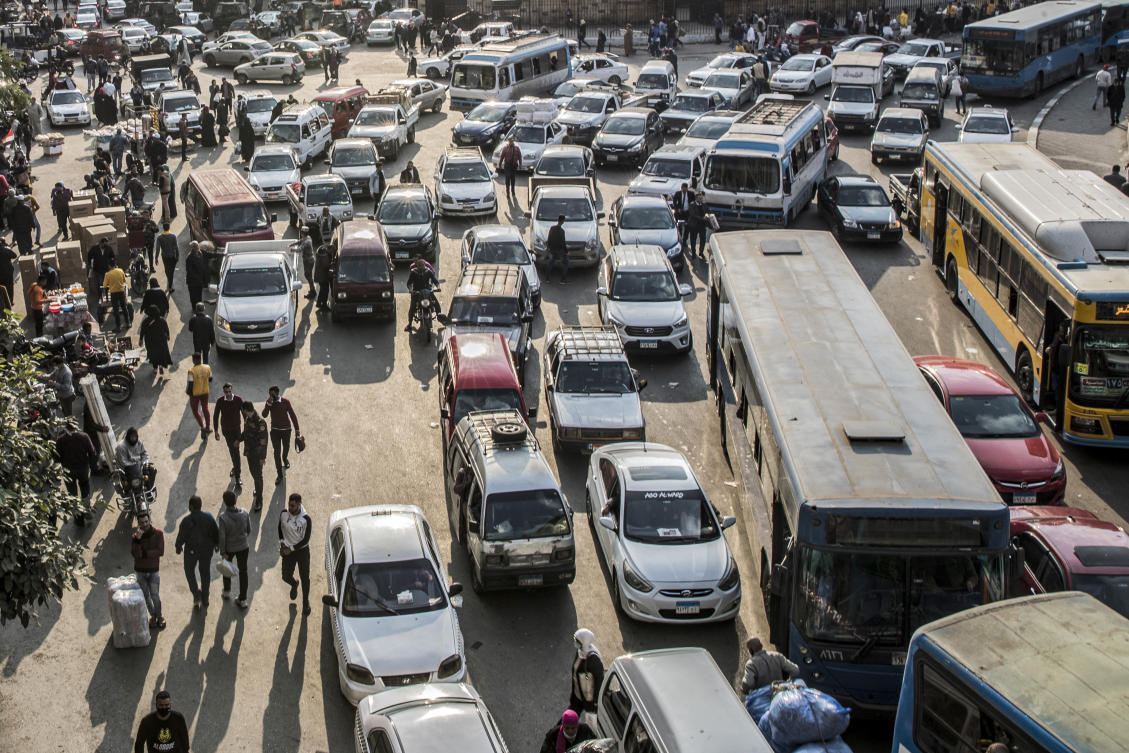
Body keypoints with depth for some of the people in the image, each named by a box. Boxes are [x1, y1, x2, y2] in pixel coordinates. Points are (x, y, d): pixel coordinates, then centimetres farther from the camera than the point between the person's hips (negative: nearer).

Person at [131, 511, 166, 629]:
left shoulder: (158, 533, -11)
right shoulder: (135, 536, -9)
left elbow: (160, 552, -18)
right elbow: (135, 554, -23)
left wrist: (144, 553, -20)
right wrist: (137, 540, -34)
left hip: (153, 570, -2)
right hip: (140, 571, 2)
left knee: (155, 596, -3)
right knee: (146, 596, 13)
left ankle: (159, 616, 19)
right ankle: (153, 615, 33)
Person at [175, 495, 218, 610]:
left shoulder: (186, 521, -22)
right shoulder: (209, 517, -11)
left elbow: (181, 537, -13)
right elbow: (216, 532, -2)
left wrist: (178, 547, 6)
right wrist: (216, 544, 16)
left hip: (191, 550, -3)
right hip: (207, 549, 3)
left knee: (189, 571, 22)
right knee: (205, 572, 18)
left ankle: (196, 593, 6)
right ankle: (204, 600, 27)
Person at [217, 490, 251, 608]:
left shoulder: (223, 517, -27)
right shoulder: (244, 513, -17)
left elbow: (222, 536, -22)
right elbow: (249, 530, -3)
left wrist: (223, 552, -11)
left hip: (229, 548, -2)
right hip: (243, 546, 2)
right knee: (243, 571, 13)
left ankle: (227, 591, 45)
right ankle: (243, 600, 19)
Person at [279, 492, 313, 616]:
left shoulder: (306, 519, -20)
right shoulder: (284, 514, -11)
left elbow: (305, 540, -16)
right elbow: (280, 529, 8)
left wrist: (291, 549, -16)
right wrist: (282, 543, -4)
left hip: (302, 550, -3)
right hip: (288, 551, 3)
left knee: (305, 578, 6)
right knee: (286, 577, 8)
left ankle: (305, 603, 27)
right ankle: (294, 584, 46)